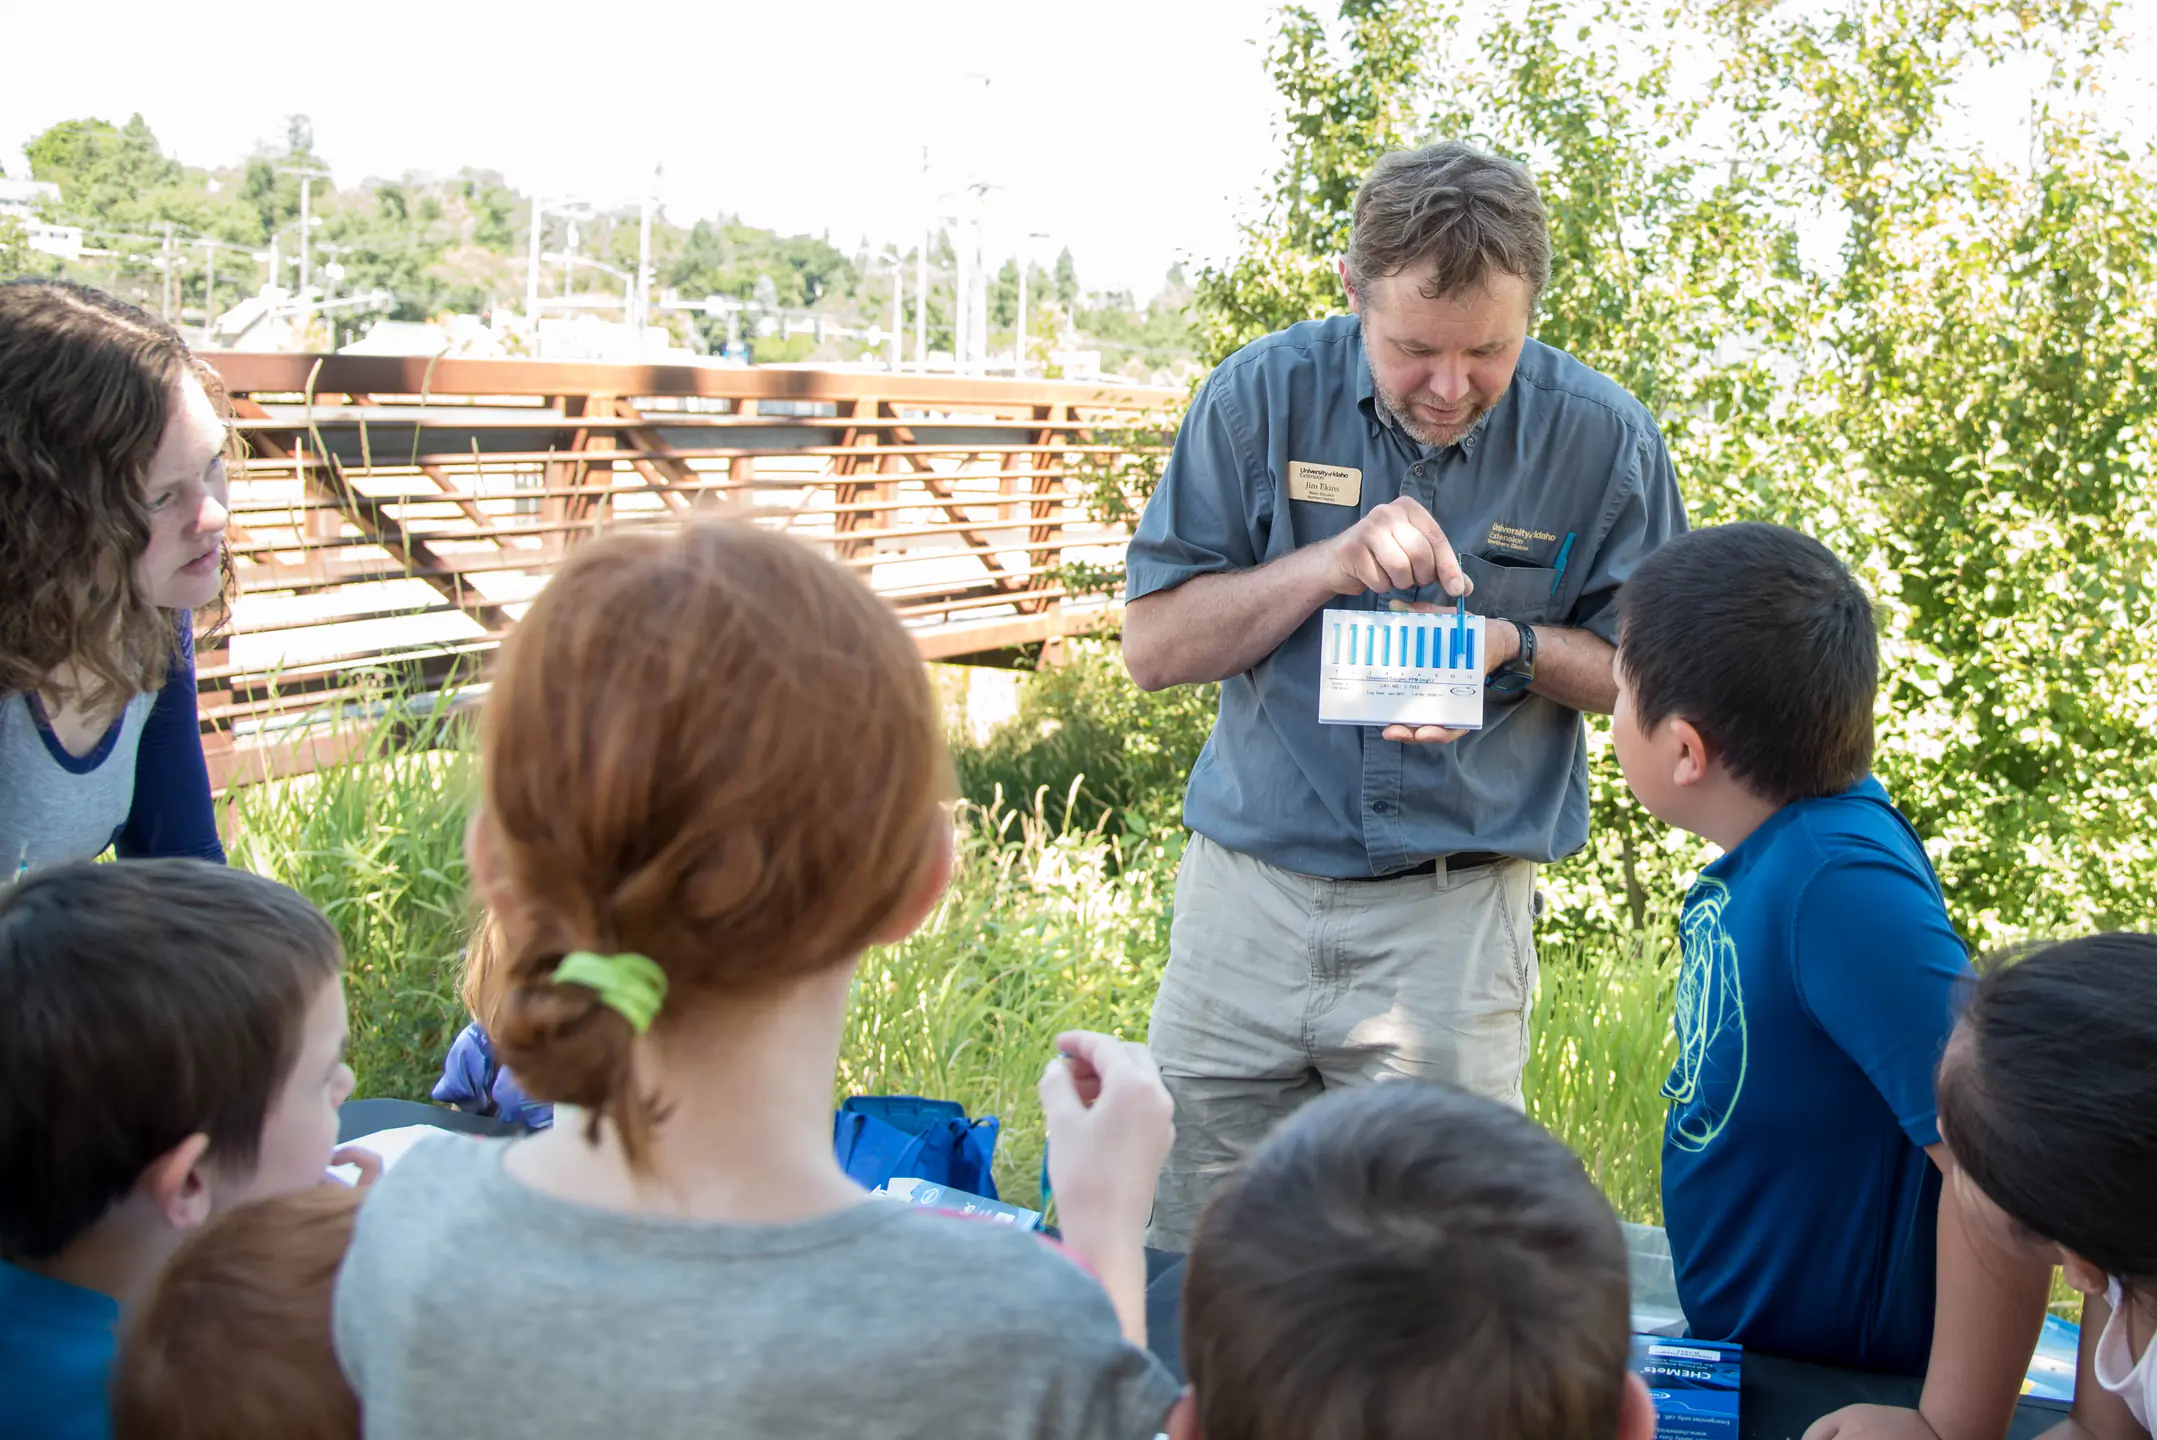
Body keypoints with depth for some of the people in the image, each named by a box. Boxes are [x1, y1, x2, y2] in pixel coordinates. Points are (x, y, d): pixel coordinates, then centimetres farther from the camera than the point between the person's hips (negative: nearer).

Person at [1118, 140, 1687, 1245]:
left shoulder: (1600, 437, -4)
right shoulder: (1264, 394, -3)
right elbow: (1153, 645, -3)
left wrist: (1515, 647, -15)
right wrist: (1329, 563, -17)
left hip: (1458, 915, -1)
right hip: (1248, 894, 1)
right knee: (1186, 1260, 8)